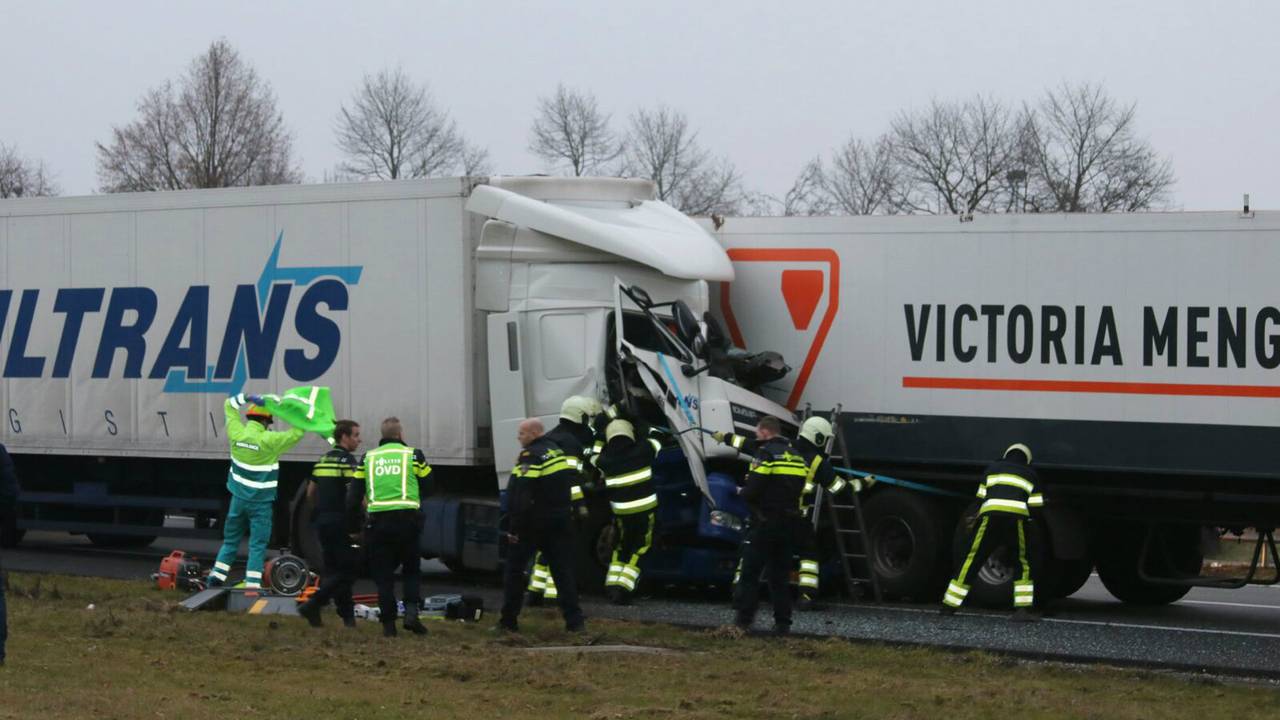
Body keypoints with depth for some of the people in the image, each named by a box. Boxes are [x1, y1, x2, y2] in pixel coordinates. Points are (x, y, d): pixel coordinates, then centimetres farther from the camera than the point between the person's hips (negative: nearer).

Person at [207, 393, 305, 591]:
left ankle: (216, 577, 11)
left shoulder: (237, 434, -3)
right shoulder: (268, 441, -17)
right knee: (257, 545, -2)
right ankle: (252, 584, -9)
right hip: (261, 502, -5)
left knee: (230, 540, 16)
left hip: (238, 498, 5)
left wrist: (246, 398, 0)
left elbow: (230, 406, 12)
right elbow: (296, 433, -14)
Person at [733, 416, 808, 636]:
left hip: (765, 524, -7)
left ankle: (744, 617, -1)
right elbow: (800, 490, 15)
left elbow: (750, 492, -18)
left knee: (750, 571, 1)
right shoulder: (797, 457, 13)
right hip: (790, 524, 7)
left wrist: (742, 491, 5)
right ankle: (782, 623, 6)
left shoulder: (766, 455, -11)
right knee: (780, 574, 10)